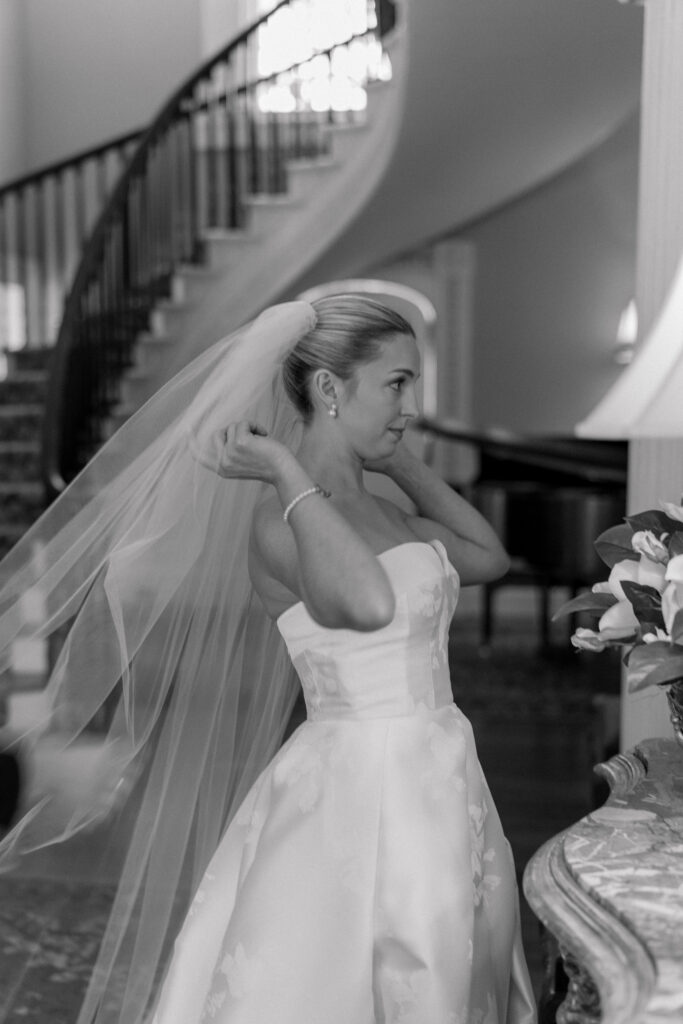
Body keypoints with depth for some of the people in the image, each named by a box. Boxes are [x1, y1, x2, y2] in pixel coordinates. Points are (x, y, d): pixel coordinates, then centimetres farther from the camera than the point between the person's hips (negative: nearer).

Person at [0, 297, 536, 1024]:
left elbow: (487, 555, 21)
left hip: (441, 785, 8)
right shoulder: (283, 520, -16)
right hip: (359, 792, -8)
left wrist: (403, 464, 16)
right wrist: (289, 473, -24)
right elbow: (369, 603, -35)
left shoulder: (377, 510, 9)